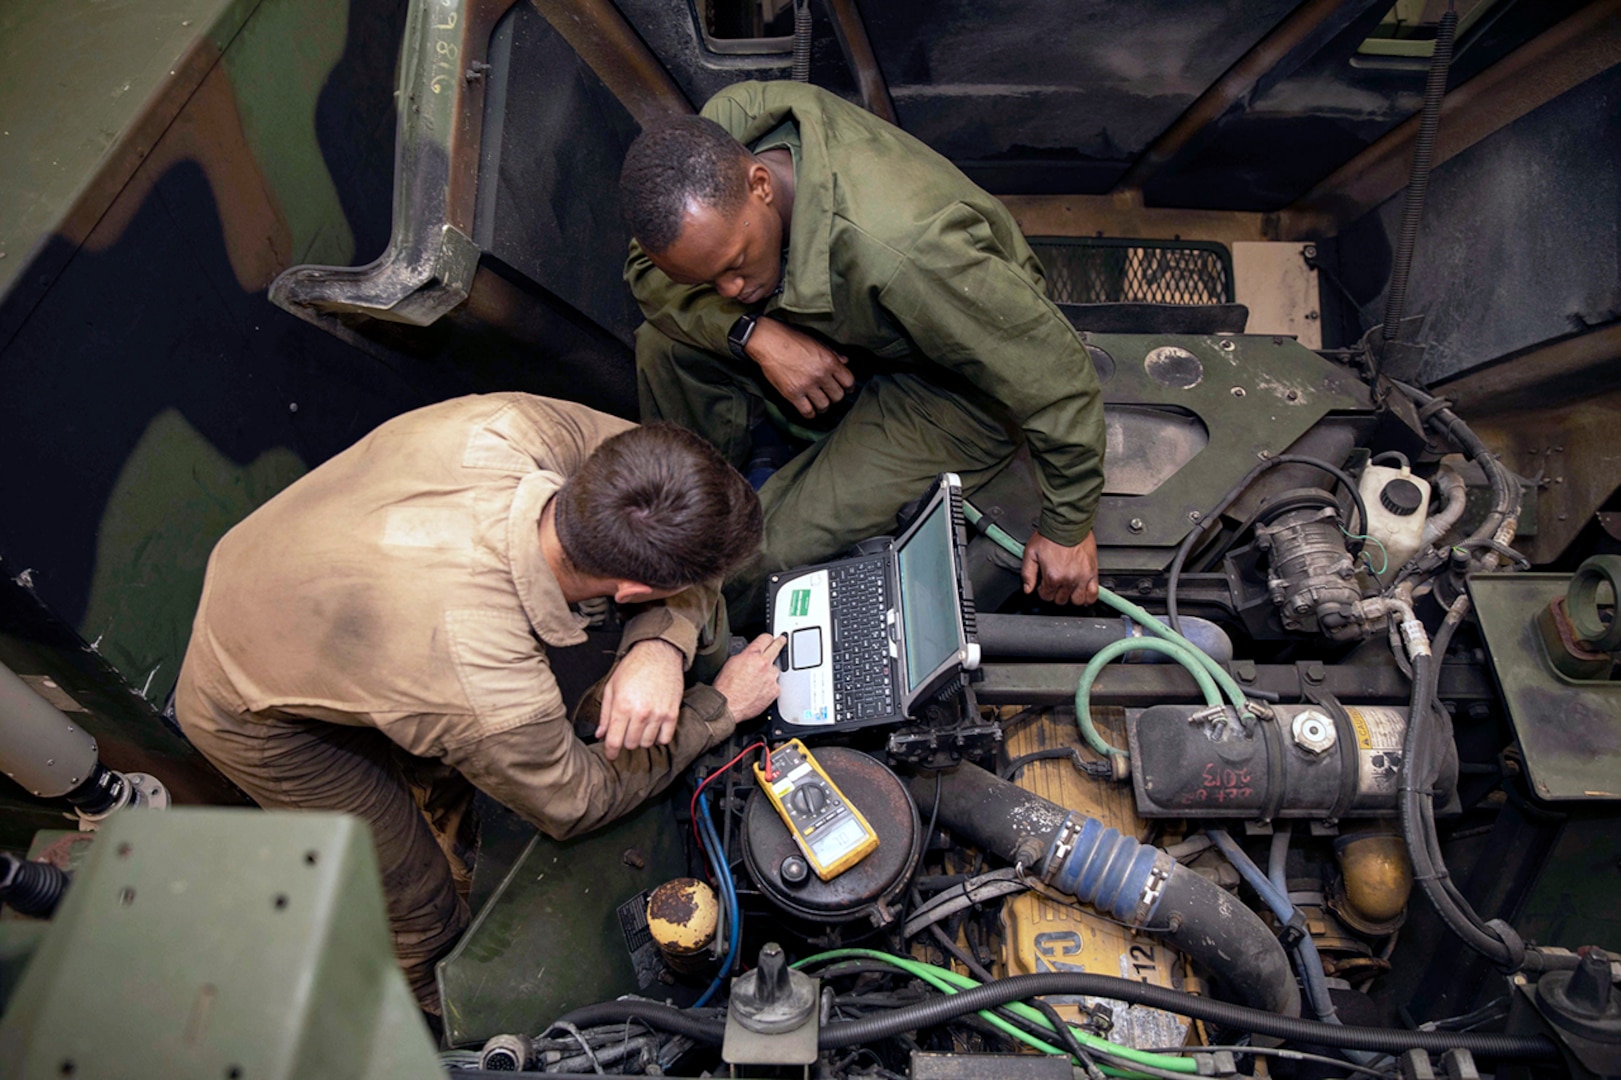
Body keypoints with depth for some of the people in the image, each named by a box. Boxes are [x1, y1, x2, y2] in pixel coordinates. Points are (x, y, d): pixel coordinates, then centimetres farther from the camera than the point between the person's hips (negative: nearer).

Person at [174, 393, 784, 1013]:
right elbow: (574, 802, -20)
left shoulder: (515, 426, -34)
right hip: (248, 715, -5)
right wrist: (720, 707, -15)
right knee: (425, 918, 12)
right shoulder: (489, 692, -44)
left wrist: (661, 644, -32)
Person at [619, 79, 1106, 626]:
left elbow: (1055, 374, -31)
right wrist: (754, 334, -27)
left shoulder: (902, 253, -43)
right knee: (665, 344, -11)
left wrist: (1067, 528, -17)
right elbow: (646, 268, -7)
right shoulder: (719, 131, -24)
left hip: (952, 389, -6)